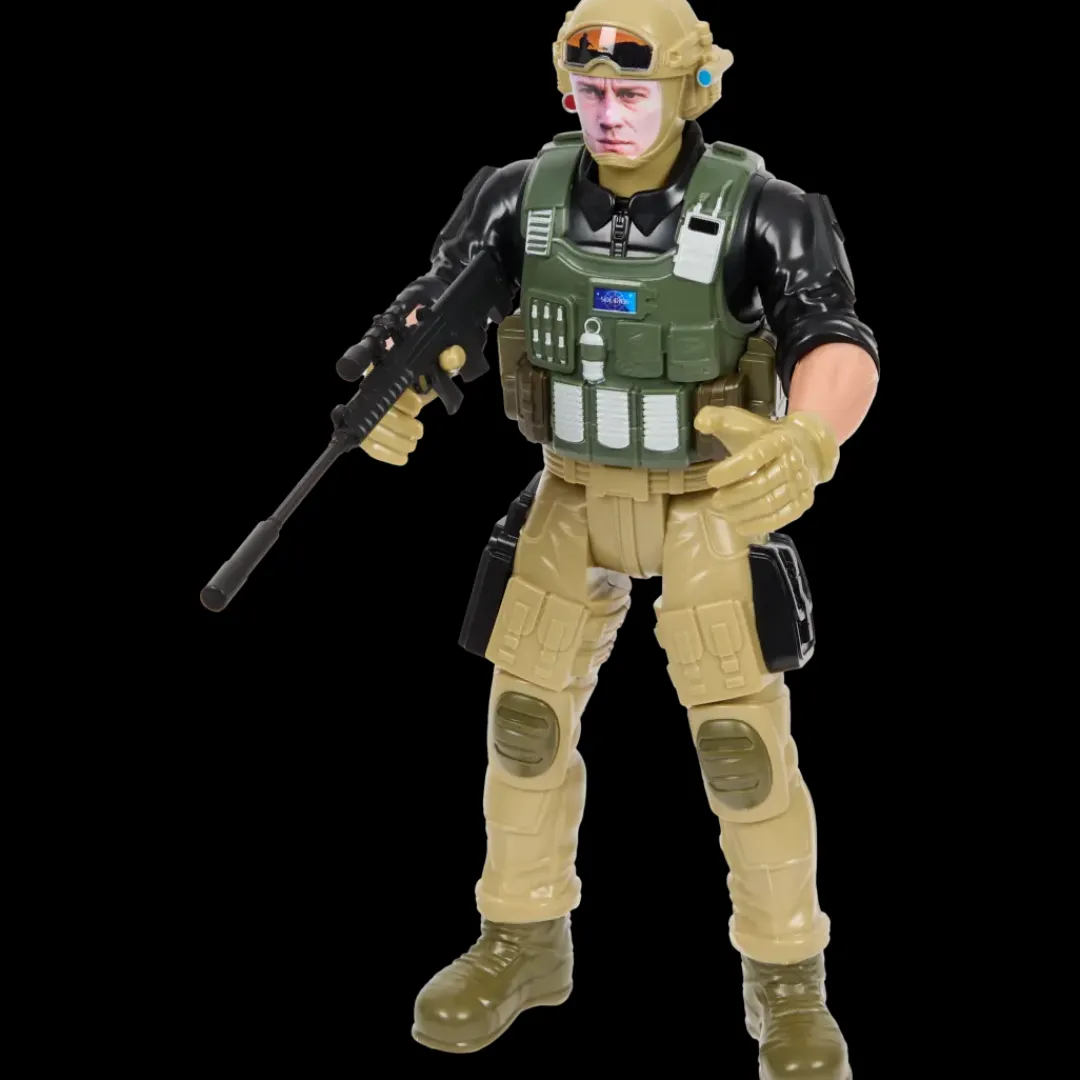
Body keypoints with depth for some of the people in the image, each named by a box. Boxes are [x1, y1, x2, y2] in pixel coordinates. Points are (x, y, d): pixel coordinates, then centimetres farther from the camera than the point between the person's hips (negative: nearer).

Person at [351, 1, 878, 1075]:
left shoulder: (761, 211, -21)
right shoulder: (524, 195, -10)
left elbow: (840, 353, -32)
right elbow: (430, 312, -5)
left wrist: (801, 446, -55)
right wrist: (389, 391, -28)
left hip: (712, 500, -3)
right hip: (575, 495, 4)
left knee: (742, 741, -7)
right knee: (526, 717, 7)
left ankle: (787, 985, 10)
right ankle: (525, 944, 27)